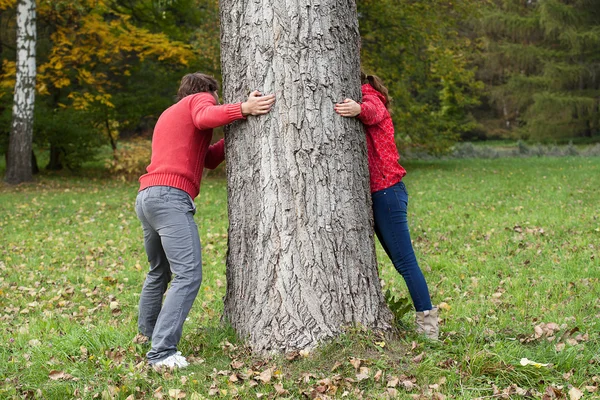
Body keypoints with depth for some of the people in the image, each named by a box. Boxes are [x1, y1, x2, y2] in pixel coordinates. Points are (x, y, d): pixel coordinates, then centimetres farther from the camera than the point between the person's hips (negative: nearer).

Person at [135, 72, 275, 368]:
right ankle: (162, 352, -22)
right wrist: (243, 109, -25)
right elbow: (204, 118, -16)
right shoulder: (201, 98, 11)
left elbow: (209, 158, 30)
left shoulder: (169, 114, 35)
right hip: (171, 196, -9)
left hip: (146, 196, 9)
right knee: (188, 275, -14)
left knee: (159, 271, 26)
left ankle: (147, 330, 41)